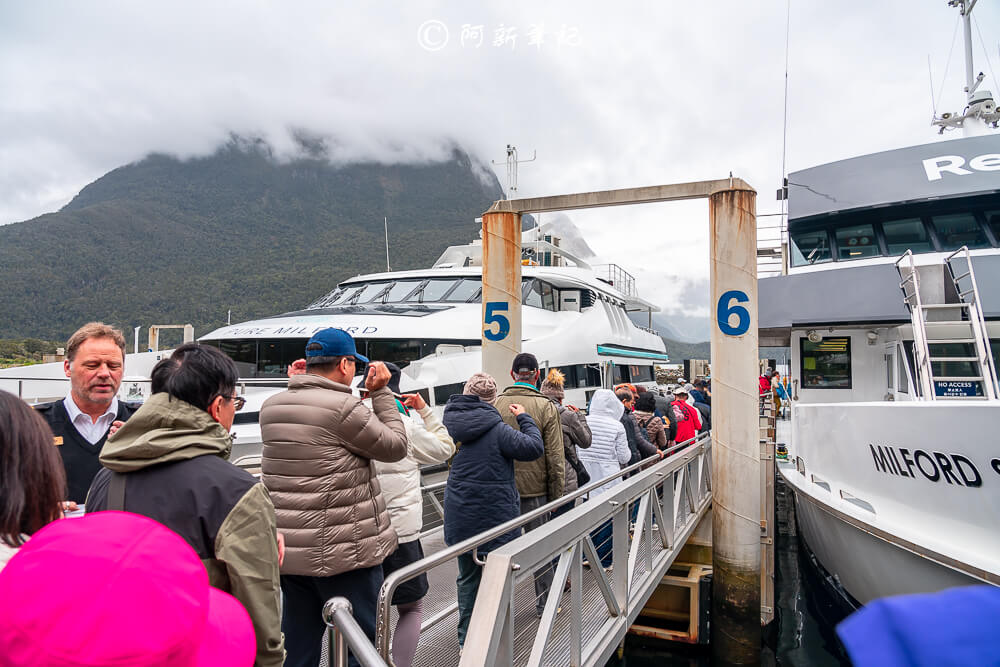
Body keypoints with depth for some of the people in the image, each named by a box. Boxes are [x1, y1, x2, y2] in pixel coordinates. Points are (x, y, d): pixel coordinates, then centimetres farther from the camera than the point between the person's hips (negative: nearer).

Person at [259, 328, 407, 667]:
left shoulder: (271, 406, 5)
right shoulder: (344, 408, -18)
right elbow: (396, 447, -9)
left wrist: (296, 384, 18)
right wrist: (380, 392, -2)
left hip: (289, 550, 8)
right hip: (342, 552, -7)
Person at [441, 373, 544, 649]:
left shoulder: (450, 423, -1)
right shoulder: (496, 429, -18)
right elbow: (534, 447, -16)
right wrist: (523, 417, -3)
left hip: (459, 517, 5)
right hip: (494, 515, -5)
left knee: (467, 577, 19)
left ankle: (466, 639, 29)